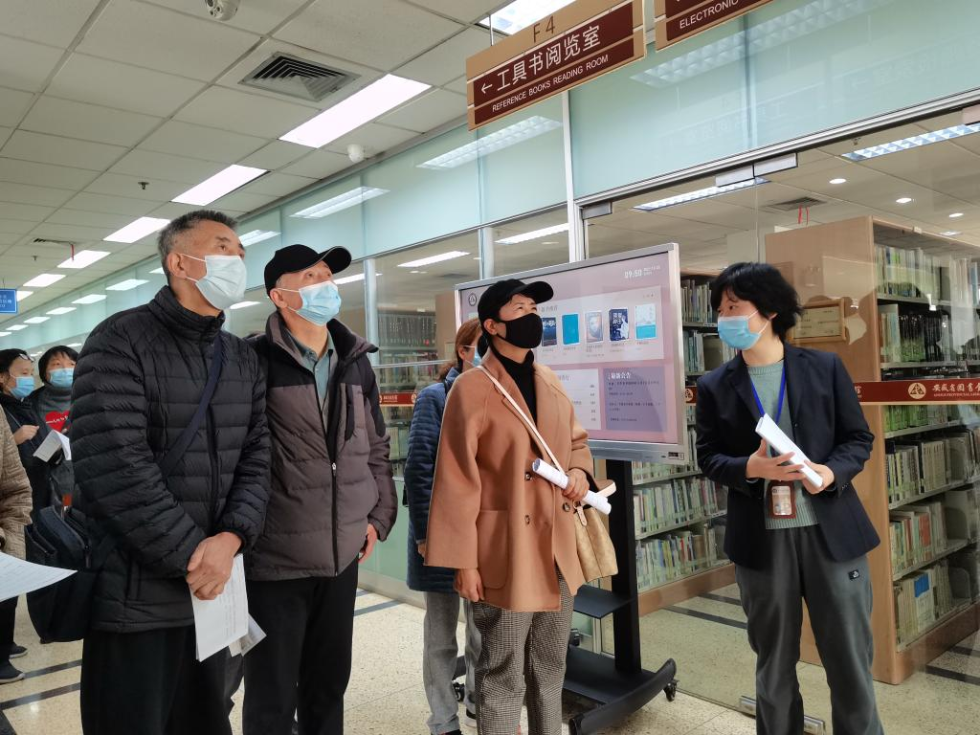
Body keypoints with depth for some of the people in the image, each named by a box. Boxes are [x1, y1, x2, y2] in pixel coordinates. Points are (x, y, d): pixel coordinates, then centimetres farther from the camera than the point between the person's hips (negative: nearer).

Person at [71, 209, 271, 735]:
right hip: (135, 594, -6)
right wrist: (192, 555, -17)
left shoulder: (243, 358, 9)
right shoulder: (120, 343, -11)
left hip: (214, 585, 6)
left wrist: (230, 539, -14)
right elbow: (113, 467, -21)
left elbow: (256, 457, 3)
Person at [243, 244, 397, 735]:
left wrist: (379, 516, 10)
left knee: (330, 683, 19)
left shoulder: (356, 362, 8)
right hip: (276, 555, -5)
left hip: (343, 552, 5)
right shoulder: (255, 361, -11)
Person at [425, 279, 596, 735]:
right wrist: (463, 561, -14)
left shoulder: (550, 382, 8)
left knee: (551, 669, 21)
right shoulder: (471, 388, -12)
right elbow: (457, 480, -13)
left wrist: (580, 471, -1)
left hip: (558, 549, 7)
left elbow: (576, 441, 22)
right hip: (504, 554, -7)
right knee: (503, 677, 7)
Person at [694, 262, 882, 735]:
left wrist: (832, 472, -16)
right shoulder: (714, 387, 2)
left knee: (851, 659, 11)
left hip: (832, 531, 0)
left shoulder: (825, 367, 2)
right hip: (761, 540, 1)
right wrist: (753, 468, -18)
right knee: (774, 662, 15)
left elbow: (859, 438, 4)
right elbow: (708, 457, 2)